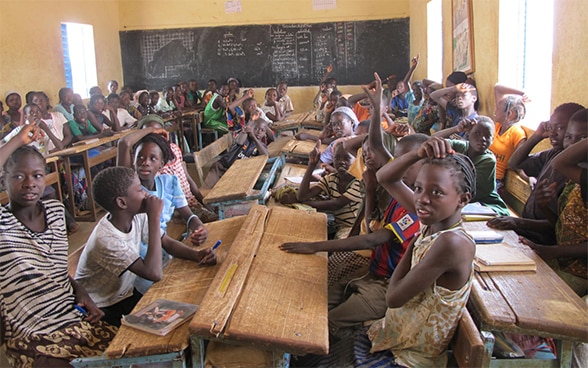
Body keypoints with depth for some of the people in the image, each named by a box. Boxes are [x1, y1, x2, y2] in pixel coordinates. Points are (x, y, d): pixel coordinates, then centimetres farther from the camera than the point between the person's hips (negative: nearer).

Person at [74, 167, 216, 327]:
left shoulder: (137, 217, -11)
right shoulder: (107, 239, -32)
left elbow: (169, 243, 0)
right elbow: (154, 274, -39)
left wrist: (197, 255, -21)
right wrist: (154, 218, -38)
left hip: (125, 294, 7)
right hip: (101, 311, -6)